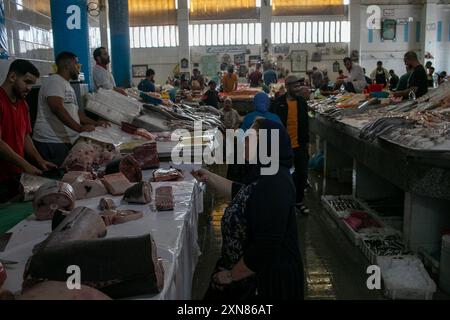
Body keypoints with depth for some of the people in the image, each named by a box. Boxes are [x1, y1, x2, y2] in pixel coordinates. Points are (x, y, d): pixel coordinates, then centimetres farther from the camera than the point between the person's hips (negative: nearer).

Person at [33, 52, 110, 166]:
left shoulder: (67, 85, 22)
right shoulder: (54, 81, -10)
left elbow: (75, 111, 26)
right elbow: (57, 108, -25)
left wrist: (95, 123, 13)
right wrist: (79, 128, -29)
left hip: (68, 142, 9)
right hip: (52, 143, -9)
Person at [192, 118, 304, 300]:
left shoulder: (274, 184, -29)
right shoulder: (263, 176, 3)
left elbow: (265, 248, -30)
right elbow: (240, 193, 23)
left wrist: (232, 275, -17)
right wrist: (209, 178, 16)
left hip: (270, 280, -9)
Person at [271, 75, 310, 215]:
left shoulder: (302, 101, 4)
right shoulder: (279, 103, -8)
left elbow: (306, 122, 12)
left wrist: (306, 141, 11)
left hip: (300, 145, 4)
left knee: (302, 174, 7)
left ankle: (299, 201, 25)